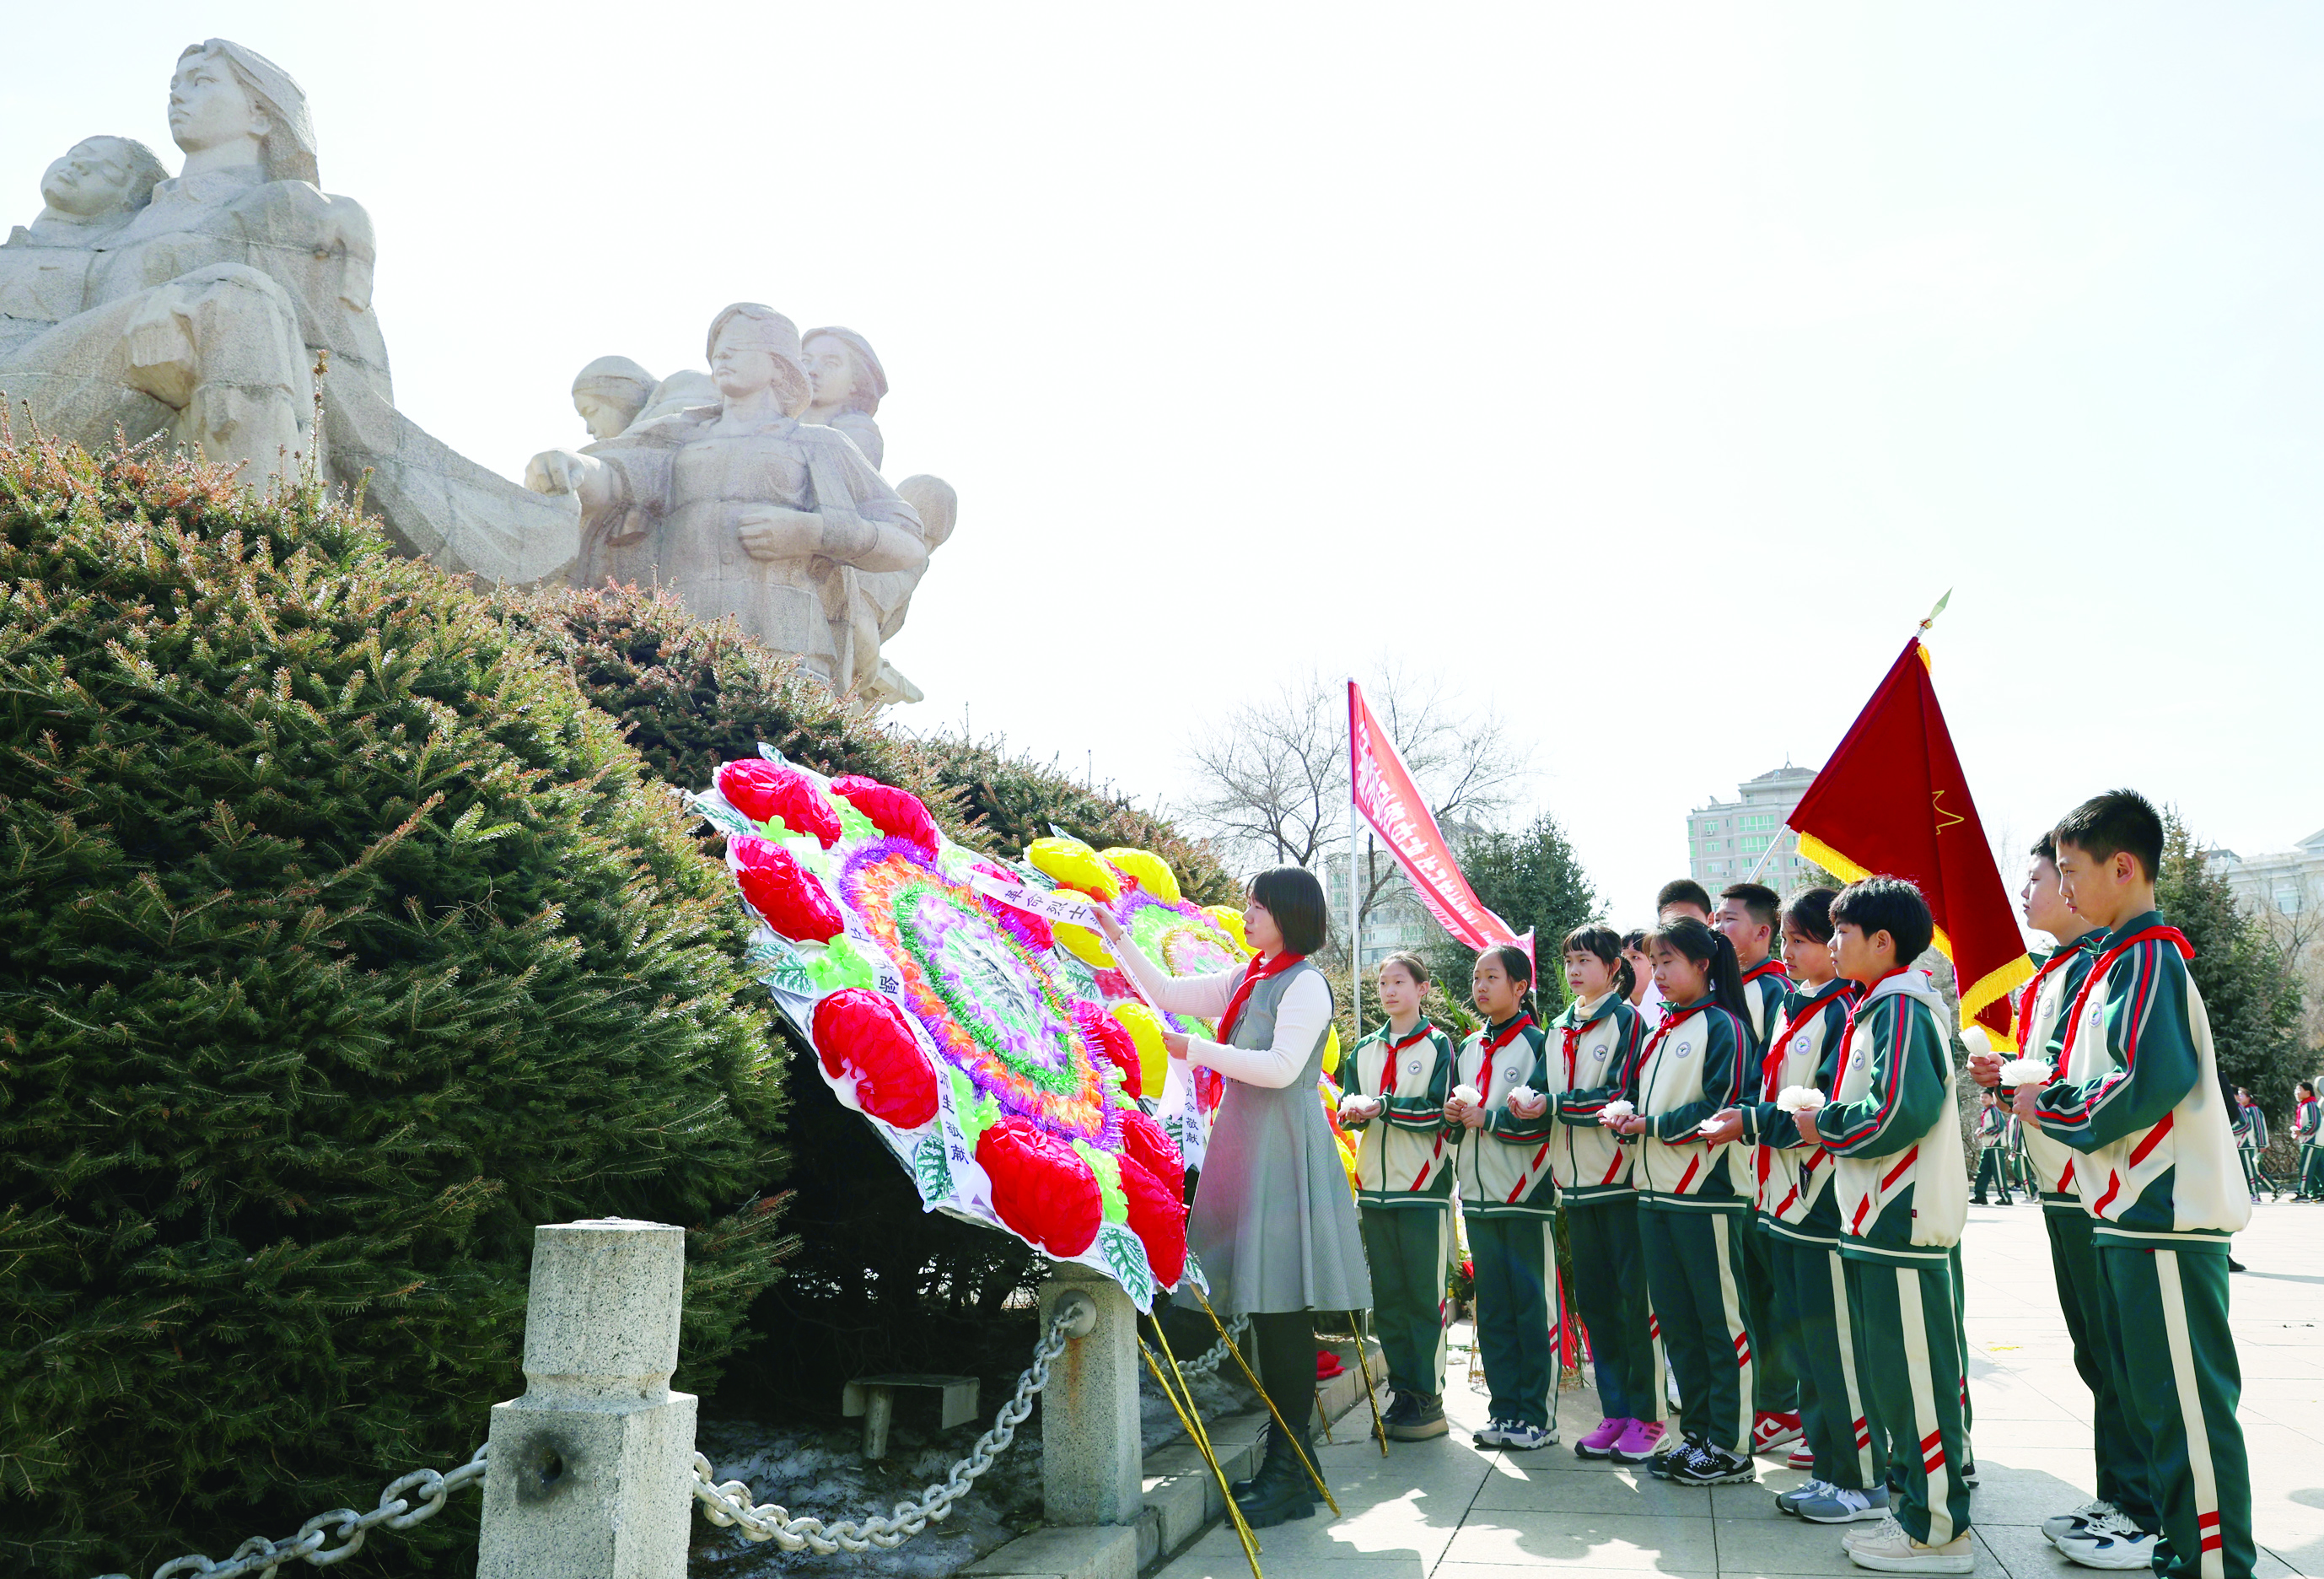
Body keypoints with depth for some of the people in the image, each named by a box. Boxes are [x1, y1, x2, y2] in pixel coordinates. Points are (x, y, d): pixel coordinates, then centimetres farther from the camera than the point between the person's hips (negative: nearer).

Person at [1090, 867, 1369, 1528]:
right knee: (1263, 1306, 9)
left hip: (1283, 1150, -8)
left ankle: (1290, 1478, -3)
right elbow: (1167, 992, 22)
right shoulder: (1246, 982, 18)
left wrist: (1196, 1051, -16)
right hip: (1245, 1145, 8)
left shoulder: (1306, 984, -7)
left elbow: (1282, 1067, -17)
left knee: (1284, 1308, -8)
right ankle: (1288, 1459, 17)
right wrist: (1118, 938, 16)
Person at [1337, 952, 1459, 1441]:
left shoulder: (1439, 1046, 0)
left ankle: (1428, 1400, 5)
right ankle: (1403, 1392, 17)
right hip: (1376, 1189, 5)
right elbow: (1348, 1103, 9)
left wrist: (1383, 1106, -17)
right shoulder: (1366, 1049, 16)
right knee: (1387, 1297, 8)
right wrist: (1354, 1108, -13)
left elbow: (1438, 1111, -11)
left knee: (1425, 1296, -2)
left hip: (1425, 1188, -5)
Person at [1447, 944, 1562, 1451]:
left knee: (1533, 1304, -1)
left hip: (1526, 1195, -6)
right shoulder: (1469, 1049, 15)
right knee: (1492, 1306, 10)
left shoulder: (1538, 1043, -5)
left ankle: (1536, 1414, 7)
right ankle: (1504, 1409, 18)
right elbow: (1458, 1109, 19)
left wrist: (1483, 1116, -15)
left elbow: (1540, 1118, -15)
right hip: (1478, 1193, 6)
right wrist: (1453, 1111, -2)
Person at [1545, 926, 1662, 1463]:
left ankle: (1646, 1416, 9)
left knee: (1636, 1299, -1)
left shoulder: (1628, 1022, -6)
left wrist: (1556, 1103, -16)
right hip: (1576, 1182, 7)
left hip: (1622, 1180, -6)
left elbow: (1623, 1098, -15)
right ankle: (1615, 1413, 20)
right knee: (1594, 1302, 10)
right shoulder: (1558, 1030, 15)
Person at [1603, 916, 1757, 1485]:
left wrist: (1652, 1126, -15)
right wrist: (1625, 1115, -1)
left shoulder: (1721, 1026, -7)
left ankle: (1731, 1447, 8)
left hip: (1706, 1192, -8)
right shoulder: (1658, 1032, 17)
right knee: (1676, 1320, 13)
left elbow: (1720, 1106, -15)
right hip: (1655, 1192, 8)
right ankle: (1696, 1433, 23)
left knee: (1722, 1321, 0)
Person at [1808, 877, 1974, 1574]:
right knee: (1890, 1375, 17)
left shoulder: (1901, 1008, -14)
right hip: (1877, 1220, 10)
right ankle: (1912, 1507, 28)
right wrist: (1831, 1122, 7)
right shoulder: (1877, 1008, 17)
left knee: (1915, 1378, -2)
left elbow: (1900, 1112, -25)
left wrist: (1827, 1123, -12)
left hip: (1903, 1222, -10)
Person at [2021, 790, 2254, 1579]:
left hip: (2167, 1220, -11)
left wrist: (2052, 1109, -15)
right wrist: (2050, 1091, 6)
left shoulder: (2149, 959, -16)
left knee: (2187, 1401, -3)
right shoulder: (2120, 960, 15)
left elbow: (2150, 1082, -27)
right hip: (2135, 1214, 11)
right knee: (2151, 1389, 19)